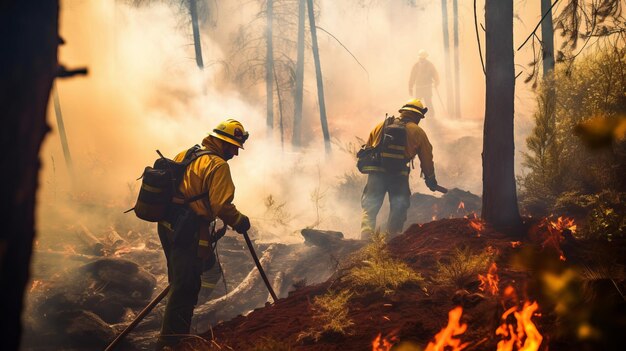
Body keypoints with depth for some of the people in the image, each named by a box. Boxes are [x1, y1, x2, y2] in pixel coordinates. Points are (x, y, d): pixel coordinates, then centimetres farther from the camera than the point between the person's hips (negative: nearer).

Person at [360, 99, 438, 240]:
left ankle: (366, 237, -10)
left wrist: (369, 166, 24)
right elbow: (427, 158, 14)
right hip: (399, 175, -2)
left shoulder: (382, 125, 16)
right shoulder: (417, 132, 9)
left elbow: (367, 147, 15)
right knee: (398, 209, 12)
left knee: (369, 208, 5)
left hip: (376, 172, 2)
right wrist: (430, 178, 25)